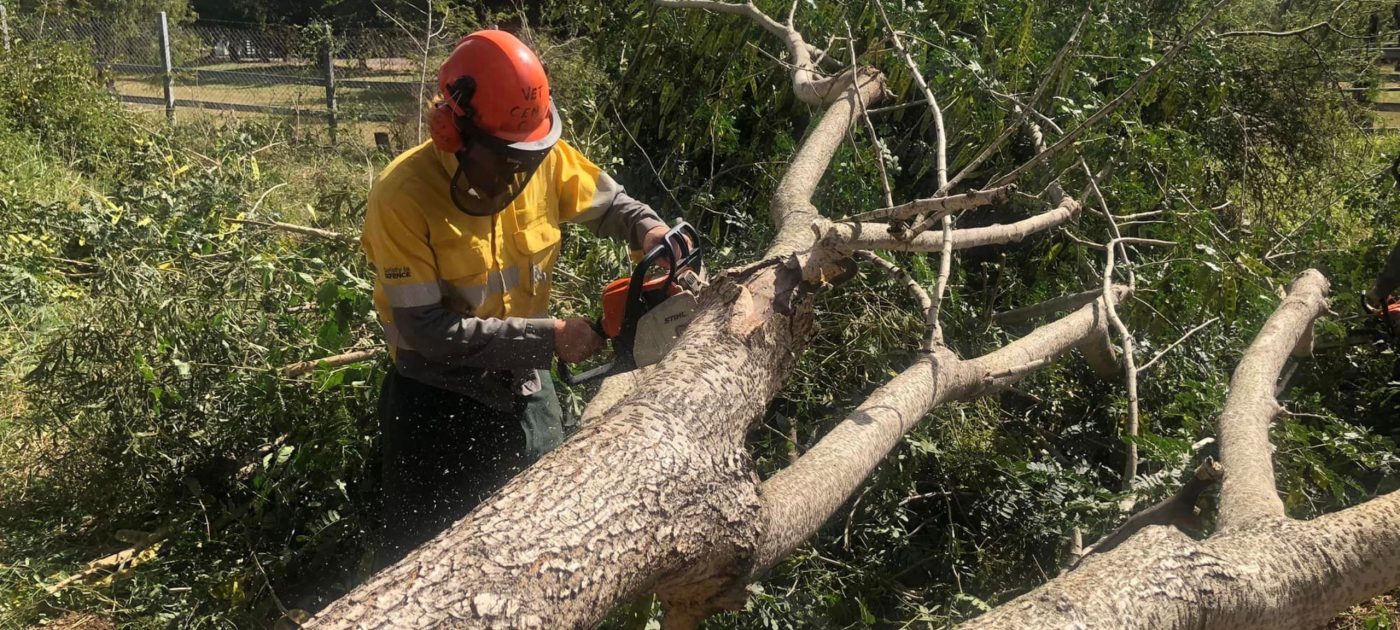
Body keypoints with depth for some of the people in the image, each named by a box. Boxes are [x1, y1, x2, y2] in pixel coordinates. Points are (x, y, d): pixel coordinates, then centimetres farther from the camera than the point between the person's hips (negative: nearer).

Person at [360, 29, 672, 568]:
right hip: (438, 398, -5)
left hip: (524, 384, 5)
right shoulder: (403, 195, -26)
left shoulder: (545, 158, -12)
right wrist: (548, 337, -27)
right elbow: (424, 328, -27)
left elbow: (608, 202, 8)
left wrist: (648, 230, -15)